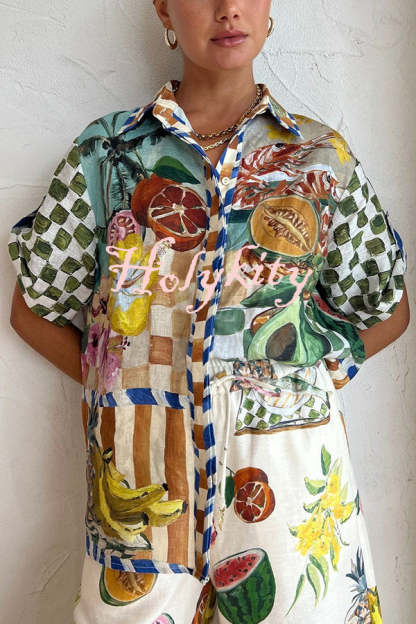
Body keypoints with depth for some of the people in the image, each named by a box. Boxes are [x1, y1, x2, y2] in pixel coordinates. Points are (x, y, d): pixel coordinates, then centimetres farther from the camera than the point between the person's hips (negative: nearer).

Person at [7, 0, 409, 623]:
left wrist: (316, 370, -1)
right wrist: (112, 379, -3)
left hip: (286, 472, 1)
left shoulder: (321, 156, 3)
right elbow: (34, 309, 8)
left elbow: (388, 311, 12)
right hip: (142, 474, 0)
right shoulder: (108, 149, 2)